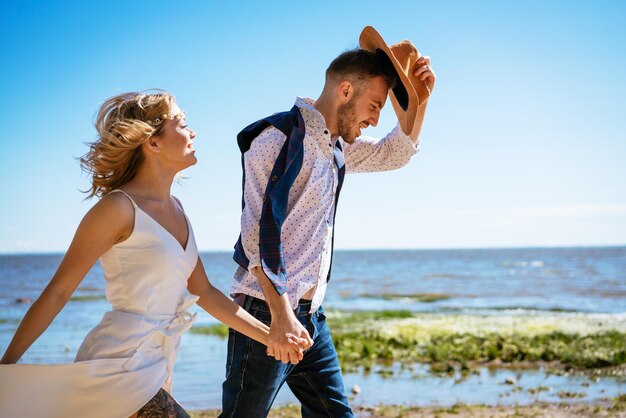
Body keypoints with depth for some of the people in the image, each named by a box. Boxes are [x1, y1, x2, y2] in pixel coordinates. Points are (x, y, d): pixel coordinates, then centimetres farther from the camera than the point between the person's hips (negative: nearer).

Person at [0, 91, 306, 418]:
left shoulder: (174, 208, 11)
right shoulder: (119, 208, -13)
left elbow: (203, 293, 14)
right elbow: (57, 292, -10)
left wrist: (271, 336, 12)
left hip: (155, 366, 8)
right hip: (117, 365, -8)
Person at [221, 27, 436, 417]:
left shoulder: (335, 144, 14)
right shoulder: (281, 136, -13)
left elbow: (392, 154, 28)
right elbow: (260, 230, -21)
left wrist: (419, 99, 11)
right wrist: (281, 315, -28)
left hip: (310, 315, 9)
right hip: (267, 312, -9)